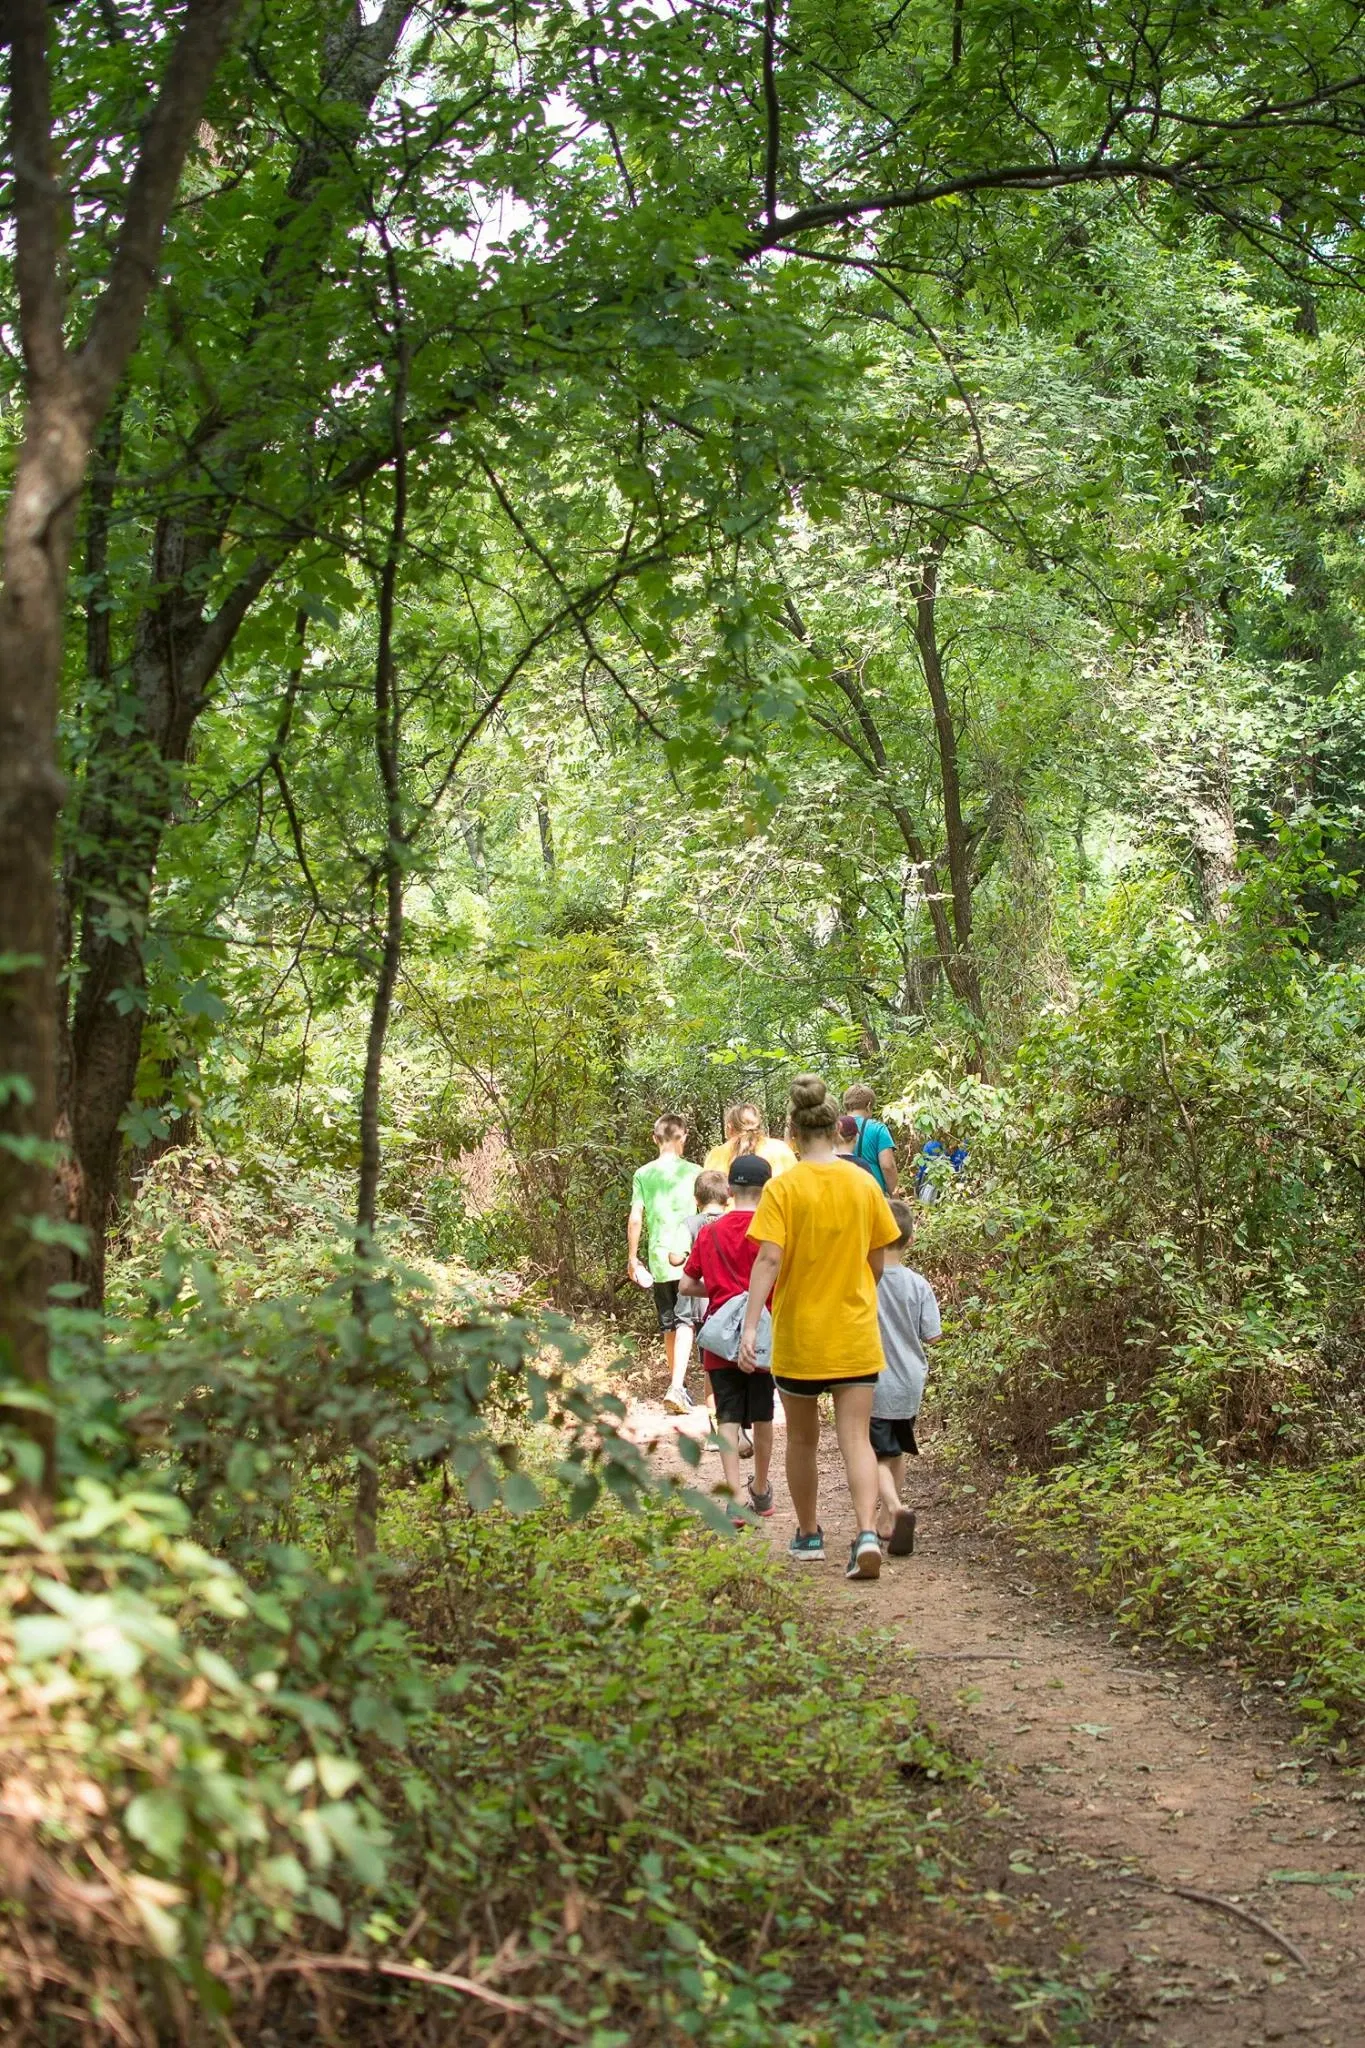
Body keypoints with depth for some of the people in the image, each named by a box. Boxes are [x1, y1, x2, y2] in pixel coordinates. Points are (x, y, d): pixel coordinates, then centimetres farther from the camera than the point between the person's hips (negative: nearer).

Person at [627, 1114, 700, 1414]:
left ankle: (676, 1385, 26)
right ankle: (676, 1387, -19)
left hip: (659, 1260, 3)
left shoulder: (643, 1175, 3)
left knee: (669, 1325, 15)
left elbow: (635, 1219, 2)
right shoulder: (693, 1172, -4)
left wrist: (632, 1258, 11)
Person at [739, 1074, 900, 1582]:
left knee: (802, 1439, 16)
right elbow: (876, 1263, 7)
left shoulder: (782, 1188, -10)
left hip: (799, 1335, -1)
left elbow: (768, 1260, -18)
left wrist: (749, 1326, -20)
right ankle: (866, 1532, -20)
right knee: (856, 1438, 0)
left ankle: (808, 1535, 29)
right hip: (856, 1336, 2)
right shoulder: (865, 1184, 0)